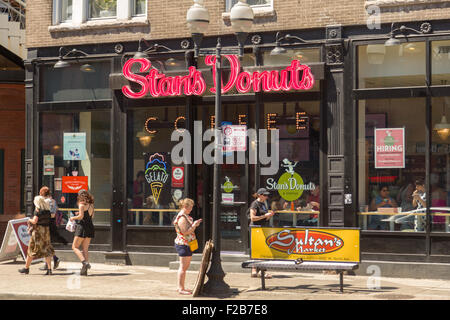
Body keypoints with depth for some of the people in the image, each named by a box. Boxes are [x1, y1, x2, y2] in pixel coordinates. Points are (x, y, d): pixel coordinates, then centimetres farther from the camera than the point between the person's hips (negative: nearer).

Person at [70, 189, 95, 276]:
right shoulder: (91, 205, 12)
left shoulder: (82, 204, -8)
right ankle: (84, 270, 3)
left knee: (75, 247, 2)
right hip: (90, 227, 7)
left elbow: (81, 216, -17)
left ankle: (85, 262, -17)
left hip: (82, 227, -7)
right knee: (85, 249, 8)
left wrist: (73, 218, 0)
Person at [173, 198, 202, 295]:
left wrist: (195, 224, 13)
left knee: (184, 267, 15)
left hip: (187, 245, 11)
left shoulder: (186, 216, 15)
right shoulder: (182, 218, -18)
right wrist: (194, 225, -19)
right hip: (183, 245, -11)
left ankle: (180, 287, 22)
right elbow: (185, 232, -22)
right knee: (183, 267, -8)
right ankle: (181, 289, -5)